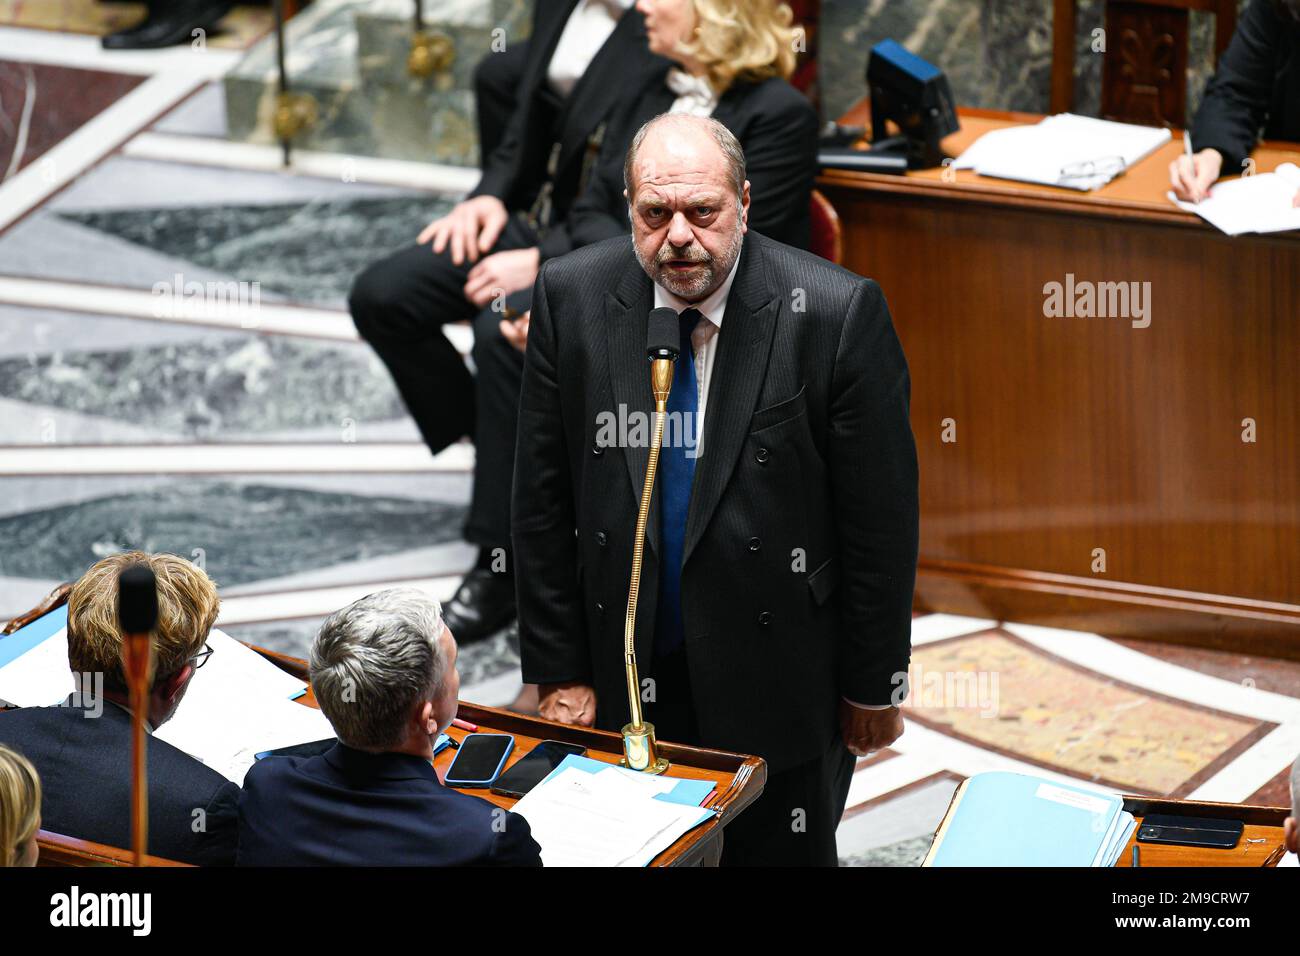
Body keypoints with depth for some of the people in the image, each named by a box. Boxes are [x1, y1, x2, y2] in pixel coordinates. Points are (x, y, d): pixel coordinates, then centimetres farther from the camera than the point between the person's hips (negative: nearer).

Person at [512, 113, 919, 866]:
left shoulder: (837, 314, -16)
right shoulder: (572, 298, -7)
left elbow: (881, 515, -9)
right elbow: (543, 503, -1)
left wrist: (874, 684, -4)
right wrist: (560, 671, -1)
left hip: (778, 687, -2)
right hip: (624, 681, 2)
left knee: (784, 855, 13)